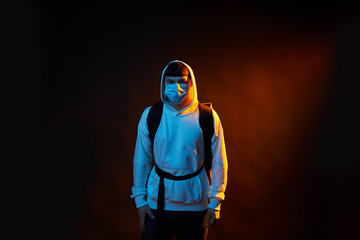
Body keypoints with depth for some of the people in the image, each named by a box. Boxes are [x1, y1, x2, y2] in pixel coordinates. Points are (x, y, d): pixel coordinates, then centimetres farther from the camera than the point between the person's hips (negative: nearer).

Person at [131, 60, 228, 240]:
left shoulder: (208, 117, -6)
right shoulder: (150, 115, -3)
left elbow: (218, 162, -1)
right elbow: (141, 159, 4)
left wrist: (215, 202, -2)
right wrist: (140, 199, 3)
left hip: (195, 203, 0)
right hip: (158, 201, 1)